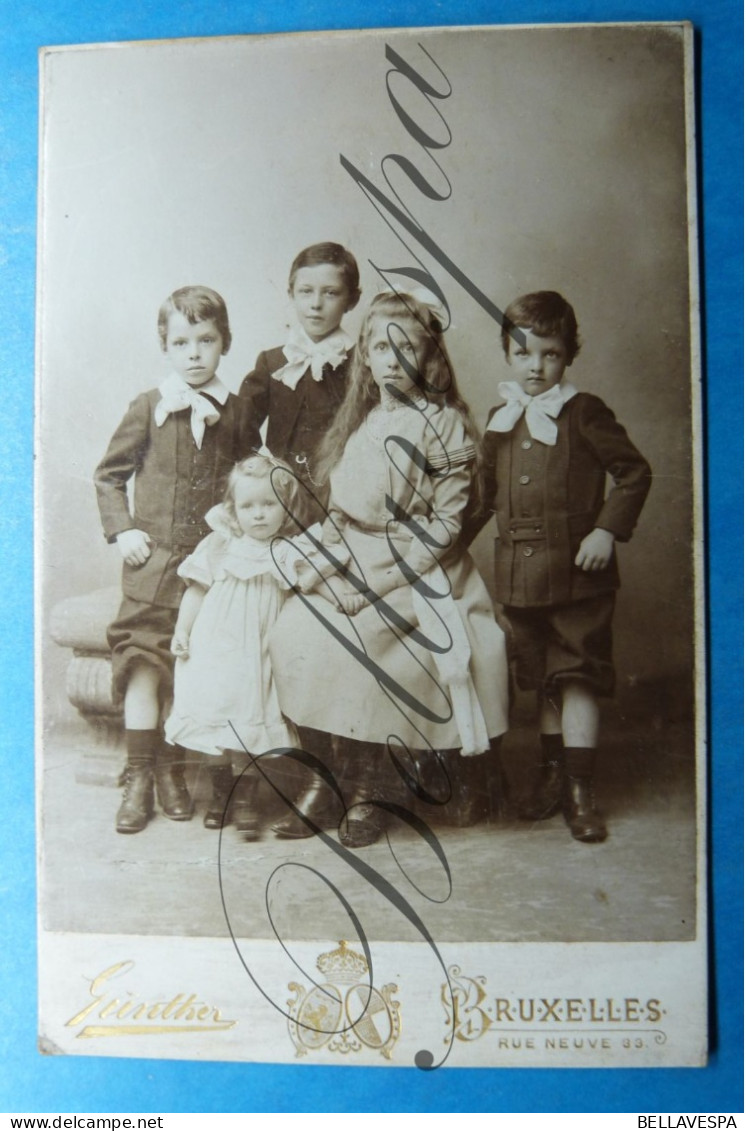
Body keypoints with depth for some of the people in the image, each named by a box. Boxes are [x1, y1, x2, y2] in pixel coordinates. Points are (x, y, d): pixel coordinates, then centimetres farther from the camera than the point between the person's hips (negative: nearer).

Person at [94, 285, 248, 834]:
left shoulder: (235, 412, 3)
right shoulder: (149, 408, 1)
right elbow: (109, 475, 9)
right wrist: (122, 530, -3)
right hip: (153, 561, -1)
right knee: (143, 665, -5)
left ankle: (172, 771, 20)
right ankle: (138, 778, 7)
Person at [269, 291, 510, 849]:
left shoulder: (445, 426, -2)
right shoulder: (357, 424, 16)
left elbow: (444, 524, -8)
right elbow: (338, 513, 15)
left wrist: (377, 583, -16)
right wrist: (336, 572, -4)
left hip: (416, 576, -5)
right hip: (350, 568, 5)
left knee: (343, 642, -29)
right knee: (292, 629, -21)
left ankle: (367, 790, -8)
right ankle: (319, 777, -6)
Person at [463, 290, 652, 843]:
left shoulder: (584, 413, -6)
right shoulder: (501, 420, 10)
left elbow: (635, 472, -5)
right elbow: (487, 492, 19)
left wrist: (607, 530, -14)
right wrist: (454, 538, 13)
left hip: (577, 571, -5)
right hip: (520, 574, 5)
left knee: (577, 676, -1)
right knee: (543, 678, 15)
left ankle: (579, 788, 8)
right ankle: (552, 771, 29)